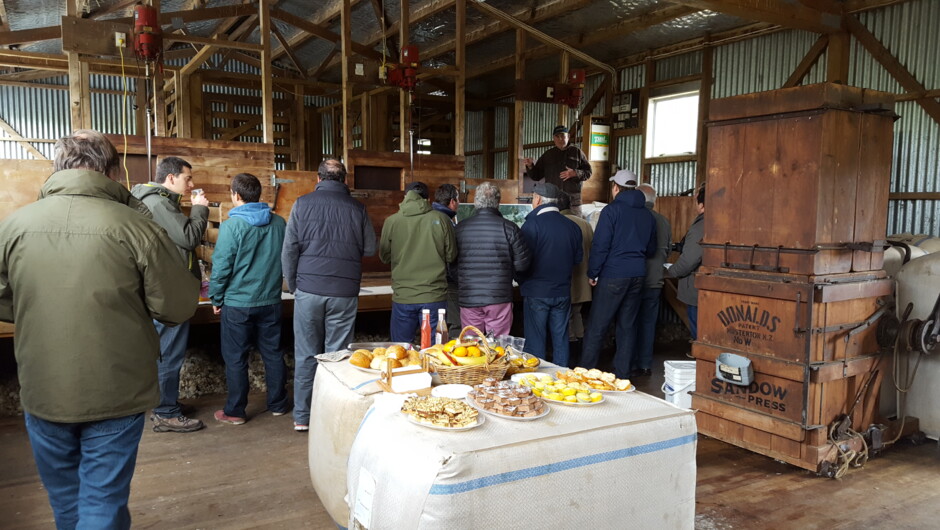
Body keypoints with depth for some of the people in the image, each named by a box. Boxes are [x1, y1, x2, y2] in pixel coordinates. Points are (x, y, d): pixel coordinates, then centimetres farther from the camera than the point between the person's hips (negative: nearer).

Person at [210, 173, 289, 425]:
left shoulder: (232, 226, -15)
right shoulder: (279, 223, -1)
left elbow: (221, 266, -12)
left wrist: (216, 298, 0)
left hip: (237, 303, -4)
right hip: (271, 301, 4)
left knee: (235, 358, 7)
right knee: (273, 353, 14)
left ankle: (235, 411, 15)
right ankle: (278, 403, 24)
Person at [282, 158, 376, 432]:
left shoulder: (303, 204, 1)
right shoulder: (357, 208, 2)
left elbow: (289, 249, -1)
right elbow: (370, 249, 8)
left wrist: (292, 285, 10)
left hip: (309, 290, 0)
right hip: (344, 293, 0)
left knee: (306, 355, 8)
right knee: (338, 355, 7)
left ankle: (302, 417, 14)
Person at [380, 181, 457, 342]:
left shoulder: (391, 221, -3)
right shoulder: (440, 219, -4)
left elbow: (384, 257, 7)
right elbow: (451, 255, 2)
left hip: (403, 297, 0)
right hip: (434, 296, 0)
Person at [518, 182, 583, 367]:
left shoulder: (532, 224, -13)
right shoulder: (572, 227, 3)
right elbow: (578, 257, 10)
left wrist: (522, 282, 3)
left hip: (536, 291, -5)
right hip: (563, 291, 5)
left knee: (535, 340, 4)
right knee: (561, 339, 13)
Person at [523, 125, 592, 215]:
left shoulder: (577, 152, 8)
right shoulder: (547, 155, 12)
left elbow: (588, 172, 5)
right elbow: (536, 176, 13)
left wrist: (575, 173, -14)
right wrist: (530, 166, -8)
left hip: (572, 198, -1)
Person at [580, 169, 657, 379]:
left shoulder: (612, 210, -8)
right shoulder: (647, 214, 11)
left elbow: (600, 245, -12)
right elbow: (651, 249, 18)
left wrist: (592, 273, -4)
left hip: (613, 275, -6)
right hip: (637, 275, 6)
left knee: (596, 327, -1)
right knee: (627, 326, 11)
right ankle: (622, 374, 15)